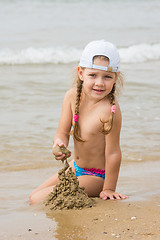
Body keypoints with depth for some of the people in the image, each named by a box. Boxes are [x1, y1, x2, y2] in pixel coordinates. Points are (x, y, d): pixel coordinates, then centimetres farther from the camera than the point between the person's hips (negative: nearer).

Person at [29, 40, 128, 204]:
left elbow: (112, 153, -25)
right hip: (76, 167, 7)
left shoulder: (110, 110, -31)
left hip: (97, 177, -7)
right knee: (33, 197, 16)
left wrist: (109, 189, -19)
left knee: (38, 201, -13)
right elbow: (63, 132, -6)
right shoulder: (72, 96, -10)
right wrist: (59, 143, -30)